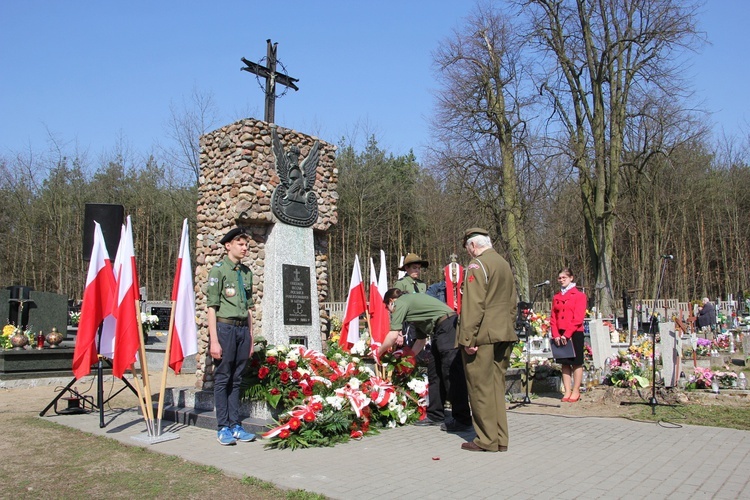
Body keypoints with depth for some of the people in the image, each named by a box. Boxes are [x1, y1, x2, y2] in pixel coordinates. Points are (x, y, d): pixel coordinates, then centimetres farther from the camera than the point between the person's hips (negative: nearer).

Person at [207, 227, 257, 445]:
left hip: (243, 329, 6)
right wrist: (214, 340, -13)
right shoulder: (218, 270, -4)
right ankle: (223, 427, 10)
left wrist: (251, 336, 15)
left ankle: (235, 425, 17)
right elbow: (212, 307, -8)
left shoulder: (247, 272, 14)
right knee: (222, 379, 1)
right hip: (225, 327, -6)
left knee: (236, 379, 10)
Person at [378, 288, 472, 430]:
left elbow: (393, 335, -7)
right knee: (434, 372, 12)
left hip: (448, 326, -10)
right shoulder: (411, 302, 27)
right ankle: (435, 416, 18)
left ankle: (462, 420, -8)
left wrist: (379, 352, 7)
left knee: (451, 373, -10)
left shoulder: (400, 303, 0)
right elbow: (421, 339, 29)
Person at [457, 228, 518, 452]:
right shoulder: (505, 264, 16)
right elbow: (512, 303, 20)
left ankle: (487, 440, 6)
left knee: (481, 387, 0)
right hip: (503, 334, 8)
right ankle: (501, 440, 17)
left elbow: (473, 305, -18)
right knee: (497, 386, 12)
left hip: (482, 335, -8)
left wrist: (468, 338, -17)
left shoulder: (477, 265, -10)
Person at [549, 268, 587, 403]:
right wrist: (556, 335, -5)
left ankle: (576, 391, 9)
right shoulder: (556, 297, 12)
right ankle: (567, 391, 11)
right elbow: (553, 317, 9)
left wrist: (567, 334, -17)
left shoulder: (579, 295, -3)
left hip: (574, 334, -5)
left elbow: (578, 318, -11)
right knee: (565, 364, 7)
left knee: (576, 363, 2)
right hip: (559, 335, 5)